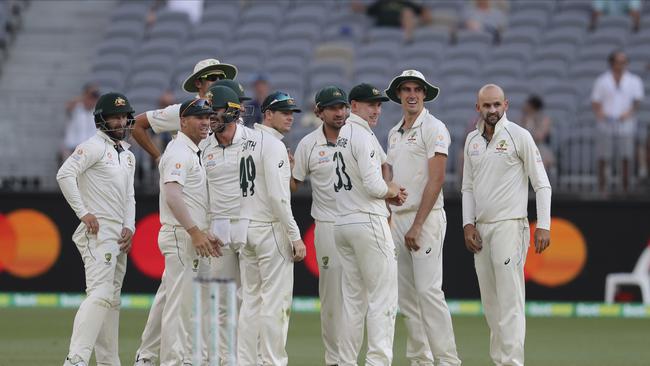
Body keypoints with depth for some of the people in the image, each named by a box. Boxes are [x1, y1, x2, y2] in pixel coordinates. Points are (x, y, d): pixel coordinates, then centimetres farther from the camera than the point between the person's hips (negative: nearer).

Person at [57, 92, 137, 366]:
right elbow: (65, 174, -19)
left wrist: (129, 227, 7)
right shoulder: (94, 146, -7)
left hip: (119, 237, 9)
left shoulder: (128, 156, 20)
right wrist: (83, 212, -20)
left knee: (112, 300, 11)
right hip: (98, 232, -9)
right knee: (100, 294, -20)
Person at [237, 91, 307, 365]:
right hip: (271, 230, -9)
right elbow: (277, 196, -20)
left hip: (245, 229, 9)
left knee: (250, 300, 11)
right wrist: (295, 237, -18)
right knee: (276, 301, -6)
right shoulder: (274, 145, -13)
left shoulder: (246, 143, 13)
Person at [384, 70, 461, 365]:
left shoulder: (433, 128, -7)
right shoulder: (394, 133, 17)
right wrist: (386, 221, 13)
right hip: (397, 219, 8)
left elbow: (436, 180, -14)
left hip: (426, 218, -8)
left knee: (428, 290, -14)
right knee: (405, 295, 7)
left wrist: (417, 226, -18)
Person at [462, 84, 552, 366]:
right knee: (490, 302, 6)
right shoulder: (472, 141, 13)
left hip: (509, 226, -6)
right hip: (481, 228, 6)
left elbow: (542, 184, -5)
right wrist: (468, 224, 5)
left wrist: (543, 226, -12)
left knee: (510, 300, -13)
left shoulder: (519, 136, -4)